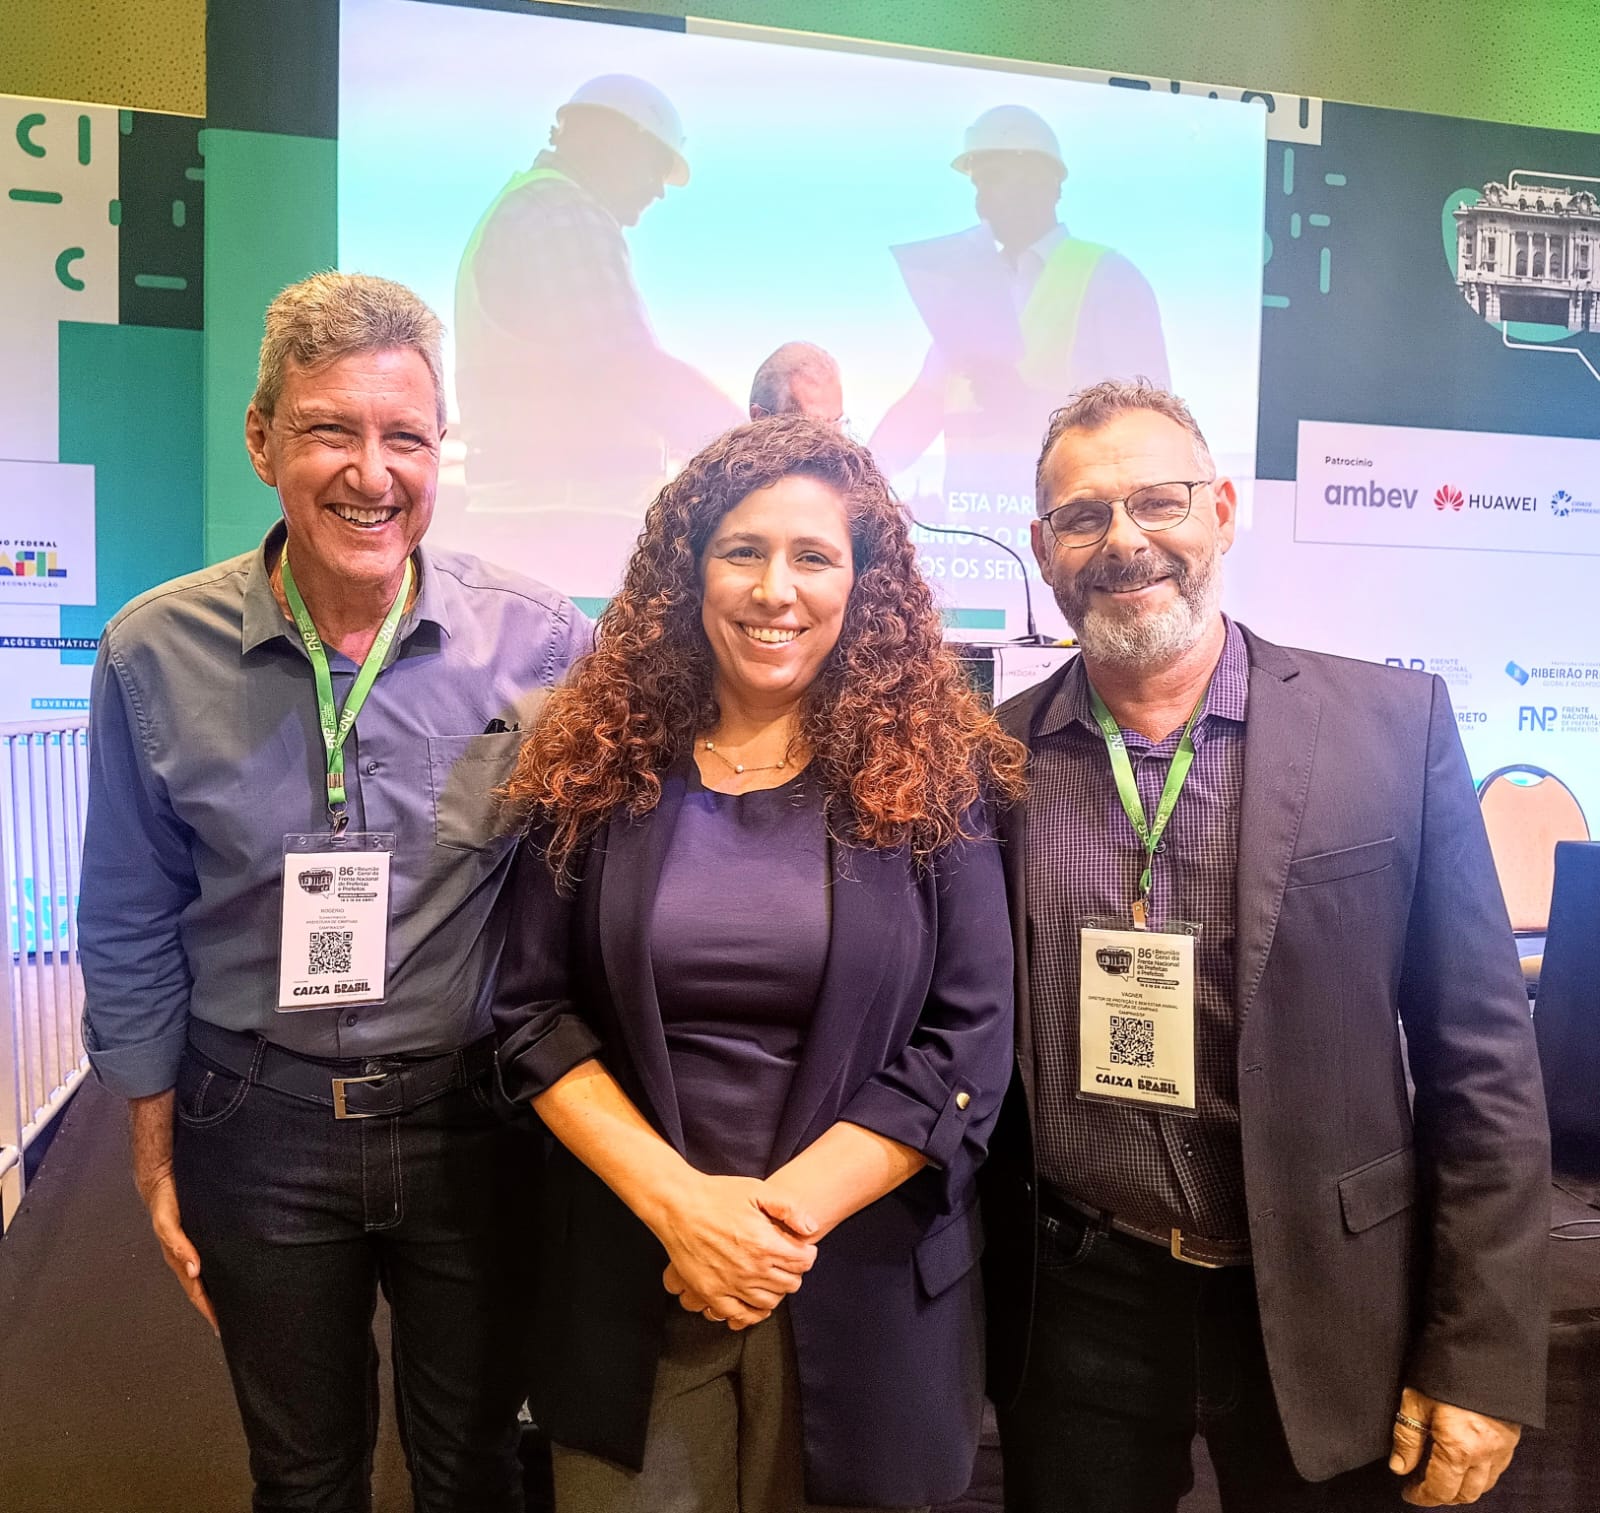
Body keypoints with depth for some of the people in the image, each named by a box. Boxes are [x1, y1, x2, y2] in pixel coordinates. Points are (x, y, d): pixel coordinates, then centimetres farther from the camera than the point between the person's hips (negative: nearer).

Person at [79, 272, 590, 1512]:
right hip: (258, 1130, 1)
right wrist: (155, 1161, 5)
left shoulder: (544, 642, -13)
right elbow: (134, 931, 0)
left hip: (474, 1119, 0)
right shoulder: (156, 653, -9)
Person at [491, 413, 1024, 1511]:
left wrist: (781, 1213, -16)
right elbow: (535, 1014, -3)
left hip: (861, 1288, -1)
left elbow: (968, 1043, -9)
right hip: (629, 1281, 1)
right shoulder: (595, 764, -3)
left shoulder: (933, 773, -7)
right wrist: (680, 1202, -14)